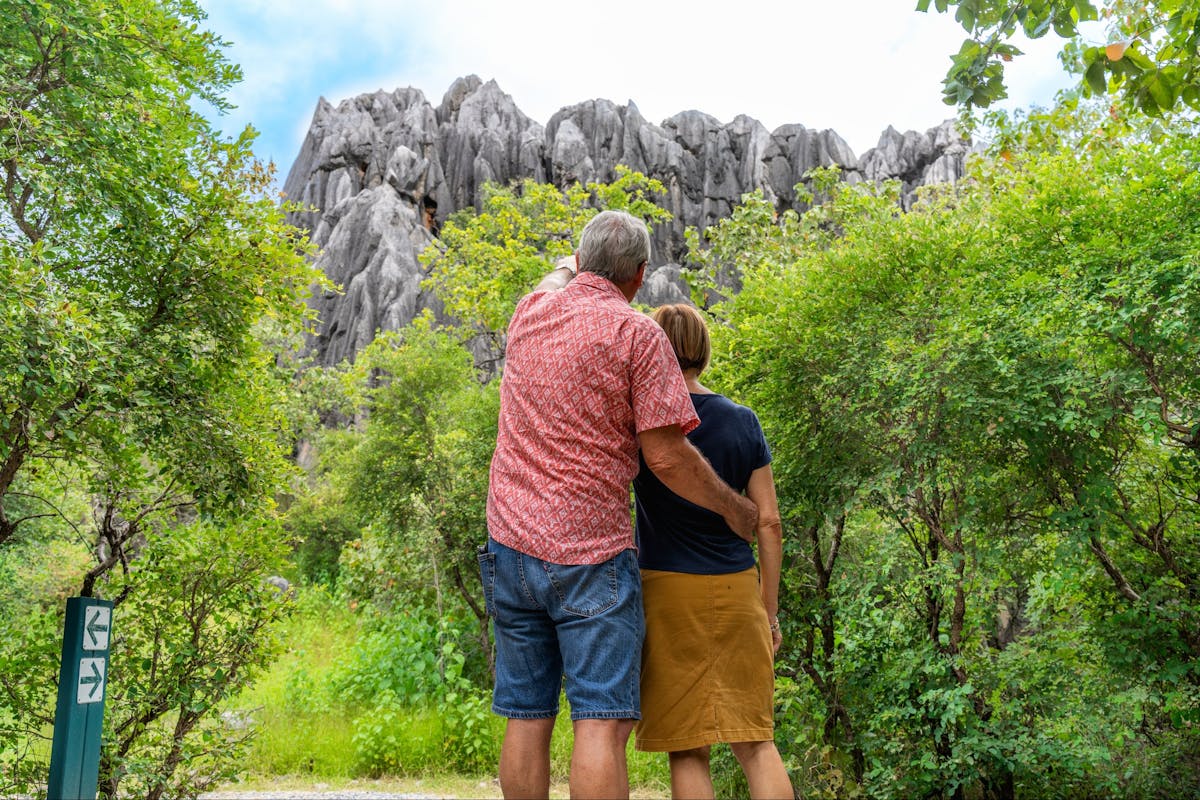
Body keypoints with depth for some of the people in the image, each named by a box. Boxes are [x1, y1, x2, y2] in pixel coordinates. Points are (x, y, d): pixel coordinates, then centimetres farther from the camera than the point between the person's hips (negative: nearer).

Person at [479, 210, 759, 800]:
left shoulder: (529, 313, 9)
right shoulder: (638, 335, -7)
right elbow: (666, 457, -10)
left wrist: (564, 270, 55)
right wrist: (732, 507, 4)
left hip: (511, 542, 6)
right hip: (590, 551, -5)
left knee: (526, 718, 11)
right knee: (601, 722, -2)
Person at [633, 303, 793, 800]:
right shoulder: (743, 422, 4)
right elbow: (768, 522, 3)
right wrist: (770, 611, 11)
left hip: (668, 591, -3)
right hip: (737, 591, 3)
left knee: (686, 748, 6)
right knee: (755, 740, 11)